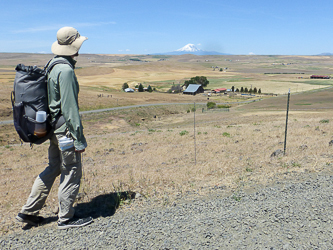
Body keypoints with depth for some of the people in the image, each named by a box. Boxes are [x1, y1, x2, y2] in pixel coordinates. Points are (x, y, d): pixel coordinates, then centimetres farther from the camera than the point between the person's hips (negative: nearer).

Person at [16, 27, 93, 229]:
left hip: (53, 127, 10)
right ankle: (66, 218, 17)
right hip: (65, 129, -10)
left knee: (54, 168, 19)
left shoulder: (53, 65, 11)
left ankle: (29, 212, 26)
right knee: (72, 171, 3)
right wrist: (80, 138, -18)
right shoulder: (66, 70, -19)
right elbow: (70, 107, -22)